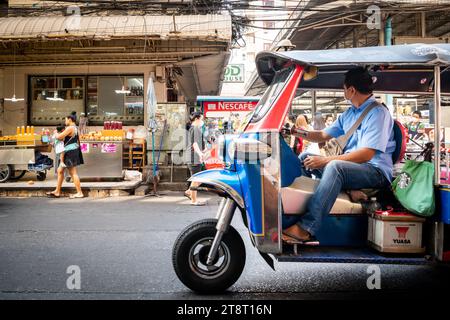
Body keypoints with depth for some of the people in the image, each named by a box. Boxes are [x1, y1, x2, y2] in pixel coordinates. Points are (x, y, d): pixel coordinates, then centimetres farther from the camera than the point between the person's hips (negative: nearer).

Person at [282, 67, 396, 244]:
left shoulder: (378, 113, -12)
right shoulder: (349, 113, 18)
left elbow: (366, 155, -22)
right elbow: (323, 135, 22)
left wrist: (324, 160, -24)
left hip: (376, 171, -9)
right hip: (349, 165, 9)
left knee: (335, 166, -37)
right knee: (305, 157, 1)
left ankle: (306, 228, -38)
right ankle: (288, 218, -10)